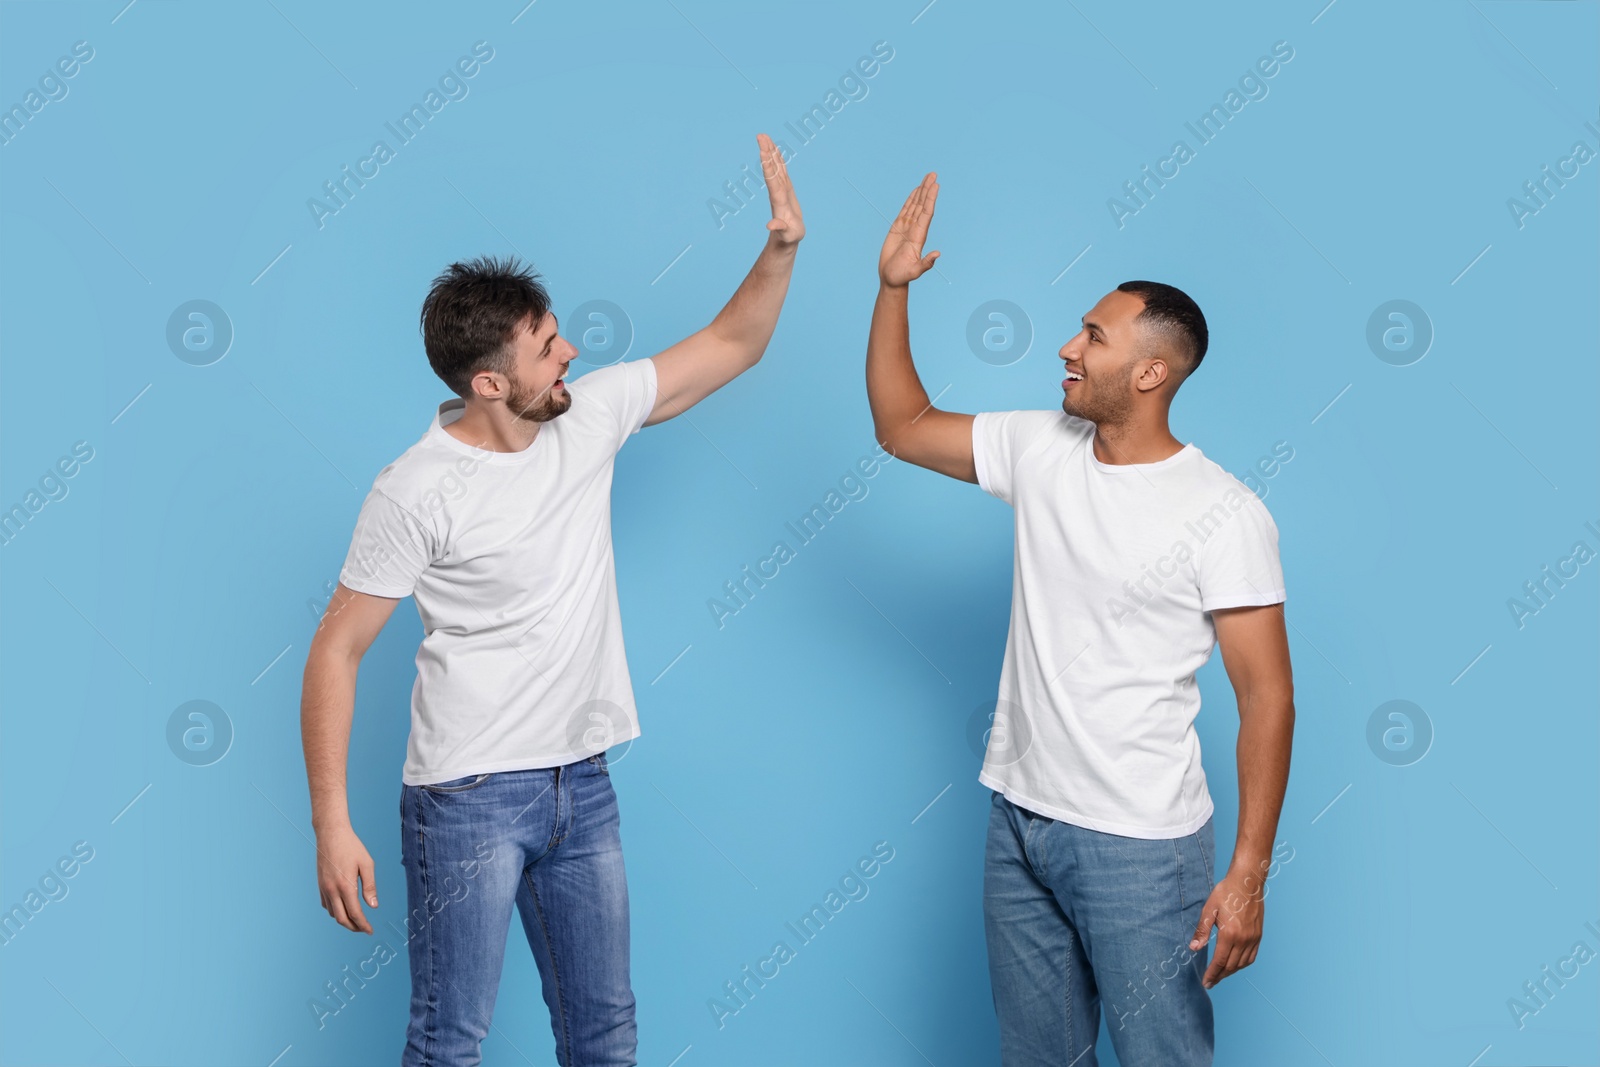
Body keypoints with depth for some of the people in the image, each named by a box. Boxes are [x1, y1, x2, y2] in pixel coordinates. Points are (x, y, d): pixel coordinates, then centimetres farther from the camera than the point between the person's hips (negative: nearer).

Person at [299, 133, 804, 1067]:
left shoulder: (589, 415, 0)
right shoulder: (418, 492, -16)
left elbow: (730, 347, 9)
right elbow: (337, 651, -13)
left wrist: (781, 248, -7)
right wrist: (332, 825, -18)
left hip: (584, 782, 6)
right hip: (471, 796, -6)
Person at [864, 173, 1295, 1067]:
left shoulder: (1224, 515, -15)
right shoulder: (1041, 448, 2)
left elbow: (1268, 697, -14)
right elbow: (902, 426, 14)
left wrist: (1249, 873, -18)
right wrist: (894, 289, 3)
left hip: (1140, 843, -6)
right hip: (1021, 821, 6)